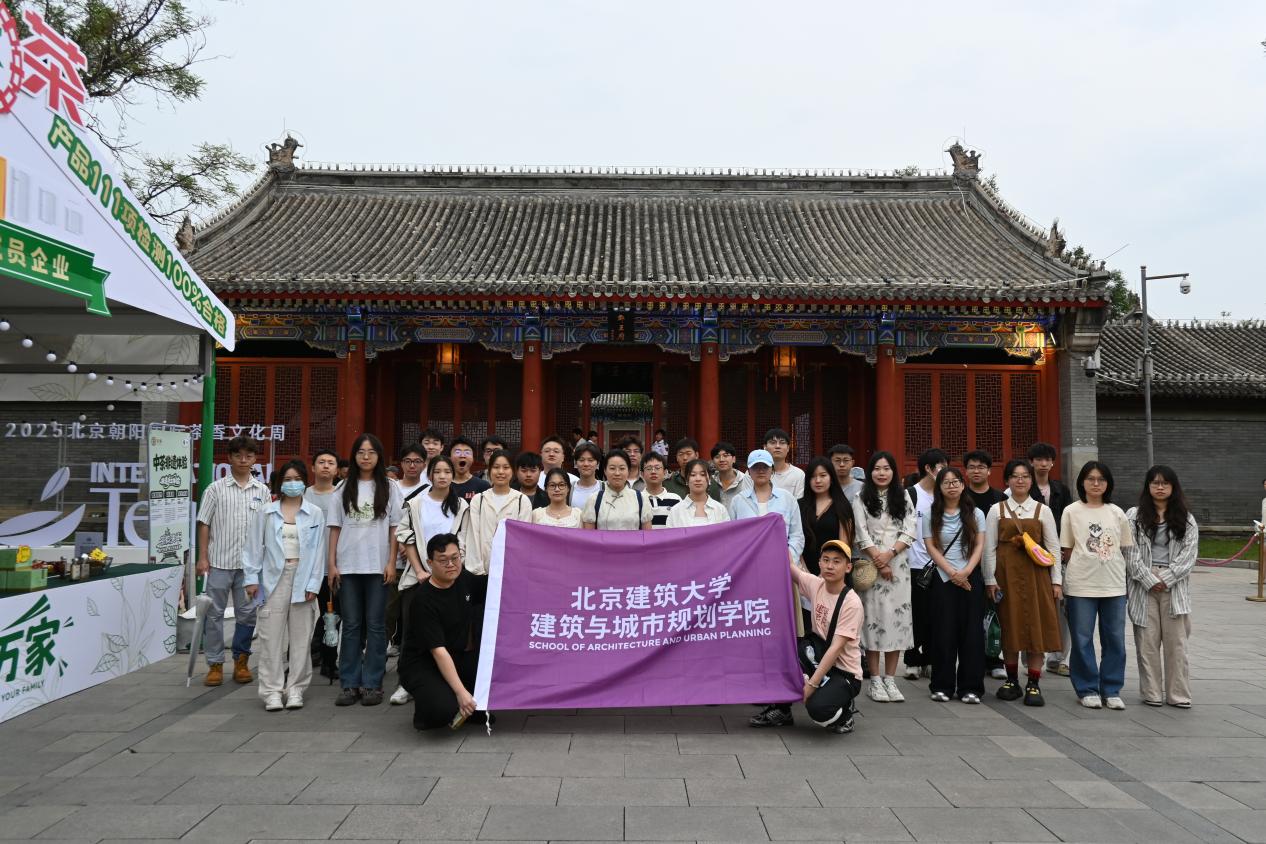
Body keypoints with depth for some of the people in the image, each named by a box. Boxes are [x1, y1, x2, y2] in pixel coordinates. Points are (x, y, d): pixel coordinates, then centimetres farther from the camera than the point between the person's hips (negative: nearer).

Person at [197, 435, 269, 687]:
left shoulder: (262, 491, 7)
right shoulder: (216, 489, 2)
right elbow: (204, 524, 2)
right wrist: (202, 557, -3)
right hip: (219, 561, -1)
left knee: (248, 613, 7)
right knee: (215, 613, 4)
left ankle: (241, 660, 21)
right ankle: (215, 664, 13)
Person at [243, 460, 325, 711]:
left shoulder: (315, 514, 4)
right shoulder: (267, 513, 6)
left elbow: (318, 551, 2)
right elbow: (255, 547, 6)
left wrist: (313, 584, -4)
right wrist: (251, 578, -1)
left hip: (302, 579, 0)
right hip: (274, 579, 0)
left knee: (300, 637, 4)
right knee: (271, 637, 0)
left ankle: (295, 688, 14)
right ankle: (272, 690, 8)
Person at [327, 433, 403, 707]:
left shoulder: (389, 488, 4)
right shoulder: (344, 488, 8)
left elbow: (395, 528, 2)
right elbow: (335, 527, 7)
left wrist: (392, 563, -5)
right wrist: (332, 564, 1)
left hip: (377, 566, -1)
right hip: (348, 566, 1)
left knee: (375, 625, 3)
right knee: (350, 625, 5)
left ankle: (372, 684, 9)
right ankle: (350, 684, 11)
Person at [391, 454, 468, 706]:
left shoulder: (461, 506, 4)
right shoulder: (415, 504, 4)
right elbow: (406, 538, 1)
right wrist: (419, 570, -6)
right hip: (417, 575, 0)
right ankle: (405, 683, 8)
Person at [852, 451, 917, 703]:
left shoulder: (903, 498, 12)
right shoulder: (861, 500, 5)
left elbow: (909, 531, 2)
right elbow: (862, 535, -2)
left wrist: (890, 554, -11)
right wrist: (878, 561, -11)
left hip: (898, 565, 2)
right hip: (871, 565, -2)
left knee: (896, 616, 1)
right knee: (873, 616, -3)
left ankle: (890, 678, 8)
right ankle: (875, 680, 4)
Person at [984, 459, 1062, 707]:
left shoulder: (1042, 510, 6)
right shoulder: (997, 510, 5)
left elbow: (1053, 547, 6)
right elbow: (989, 548, 3)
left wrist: (1056, 580, 1)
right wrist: (990, 579, -2)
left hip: (1036, 573, 0)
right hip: (1007, 573, 0)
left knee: (1036, 626, -2)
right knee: (1009, 625, 4)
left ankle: (1033, 684, 5)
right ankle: (1012, 681, 17)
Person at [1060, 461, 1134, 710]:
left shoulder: (1116, 512, 9)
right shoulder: (1072, 511, 2)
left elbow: (1126, 549, 13)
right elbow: (1066, 550, 4)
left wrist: (1113, 567, 3)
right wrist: (1083, 568, -2)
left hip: (1114, 585, 2)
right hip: (1081, 585, -2)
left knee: (1115, 640, 5)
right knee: (1082, 640, 2)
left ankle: (1111, 690, 16)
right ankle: (1087, 690, 13)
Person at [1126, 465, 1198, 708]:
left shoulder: (1186, 520, 9)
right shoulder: (1134, 516, 5)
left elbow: (1189, 554, 0)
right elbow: (1130, 552, -2)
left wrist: (1166, 578, -10)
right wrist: (1150, 579, -10)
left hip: (1175, 586, 1)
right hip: (1143, 585, -1)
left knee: (1176, 642, 2)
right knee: (1147, 641, 1)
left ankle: (1177, 694, 9)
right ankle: (1151, 693, 9)